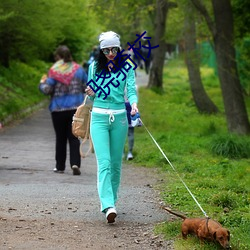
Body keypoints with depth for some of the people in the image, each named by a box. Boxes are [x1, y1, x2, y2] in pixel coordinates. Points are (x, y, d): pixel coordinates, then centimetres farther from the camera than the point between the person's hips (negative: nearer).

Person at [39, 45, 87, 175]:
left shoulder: (54, 71, -9)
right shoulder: (78, 69, 2)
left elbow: (47, 90, -11)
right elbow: (87, 87, 6)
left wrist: (42, 83, 9)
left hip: (58, 109, -2)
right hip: (76, 108, 2)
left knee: (60, 138, 10)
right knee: (74, 137, 3)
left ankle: (60, 166, 16)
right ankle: (75, 163, -14)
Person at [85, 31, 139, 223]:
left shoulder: (127, 68, 4)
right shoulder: (94, 67, 6)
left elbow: (131, 90, -6)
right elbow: (92, 94, 15)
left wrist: (134, 104, -27)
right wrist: (91, 94, -9)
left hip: (119, 117, 1)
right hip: (99, 117, -1)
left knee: (116, 163, 8)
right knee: (104, 162, -13)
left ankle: (112, 199, 23)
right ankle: (108, 206, -24)